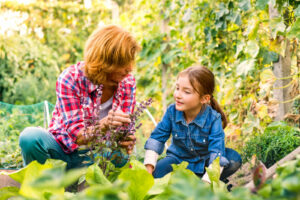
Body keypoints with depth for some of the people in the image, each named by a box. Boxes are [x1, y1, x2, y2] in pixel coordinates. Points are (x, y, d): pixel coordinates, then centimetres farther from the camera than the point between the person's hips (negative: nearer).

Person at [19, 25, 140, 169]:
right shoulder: (70, 79, -17)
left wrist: (126, 141, -31)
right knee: (31, 136, -33)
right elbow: (76, 134, -22)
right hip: (63, 151, -2)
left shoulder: (128, 82, -5)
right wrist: (104, 124, -43)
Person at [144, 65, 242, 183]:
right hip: (178, 159, 1)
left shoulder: (213, 119, -25)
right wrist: (149, 164, -16)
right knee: (156, 172, -28)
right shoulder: (172, 111, -15)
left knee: (235, 159, -28)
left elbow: (216, 151, -30)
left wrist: (207, 181, -41)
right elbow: (157, 137, -5)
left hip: (204, 161, -1)